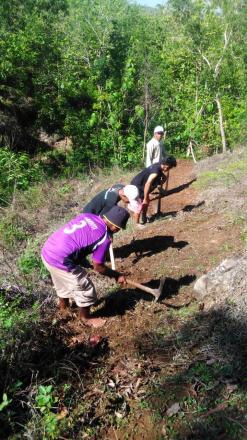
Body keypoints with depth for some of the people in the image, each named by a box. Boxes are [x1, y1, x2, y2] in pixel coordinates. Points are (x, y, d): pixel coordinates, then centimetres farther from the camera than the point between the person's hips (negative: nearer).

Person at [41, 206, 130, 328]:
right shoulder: (104, 238, -13)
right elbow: (98, 266, -4)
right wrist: (117, 275, 10)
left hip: (47, 251, 8)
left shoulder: (87, 216, 6)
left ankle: (63, 305, 60)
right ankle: (85, 318, 36)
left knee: (63, 282, 35)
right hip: (60, 261, -8)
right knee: (85, 289, 14)